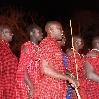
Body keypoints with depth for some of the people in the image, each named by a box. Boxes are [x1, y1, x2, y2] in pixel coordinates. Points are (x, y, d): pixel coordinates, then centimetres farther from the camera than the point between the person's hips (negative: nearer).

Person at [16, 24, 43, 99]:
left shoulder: (38, 48, 14)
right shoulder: (27, 47, -9)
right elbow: (22, 70, -15)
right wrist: (32, 88, -19)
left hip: (37, 85, 7)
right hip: (28, 85, -7)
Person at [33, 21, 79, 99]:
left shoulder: (55, 44, 18)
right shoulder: (47, 43, -11)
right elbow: (46, 69, -22)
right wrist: (68, 78, -18)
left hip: (57, 89, 9)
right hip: (49, 90, -9)